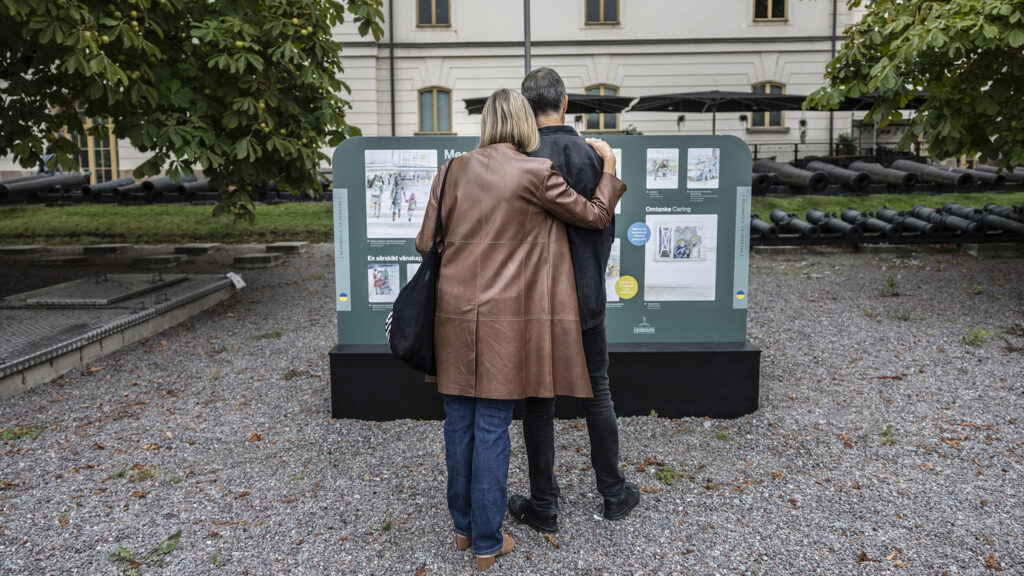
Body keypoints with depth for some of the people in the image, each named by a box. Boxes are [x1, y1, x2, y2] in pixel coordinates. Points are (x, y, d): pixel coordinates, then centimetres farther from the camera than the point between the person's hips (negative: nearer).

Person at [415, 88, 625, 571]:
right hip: (505, 320, -4)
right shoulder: (537, 173, -7)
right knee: (492, 429, 4)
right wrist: (609, 167, 19)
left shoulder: (454, 170, 3)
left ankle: (463, 527, 30)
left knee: (459, 422, 15)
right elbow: (596, 216, 4)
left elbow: (425, 243, 6)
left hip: (454, 313, 4)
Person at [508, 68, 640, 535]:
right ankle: (614, 494, 27)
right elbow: (604, 227, 0)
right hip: (585, 298, 2)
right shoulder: (590, 154, -5)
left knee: (537, 400, 9)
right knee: (597, 394, 15)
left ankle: (543, 505, 18)